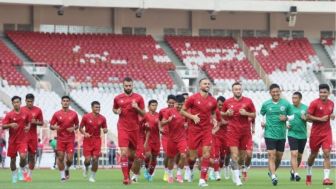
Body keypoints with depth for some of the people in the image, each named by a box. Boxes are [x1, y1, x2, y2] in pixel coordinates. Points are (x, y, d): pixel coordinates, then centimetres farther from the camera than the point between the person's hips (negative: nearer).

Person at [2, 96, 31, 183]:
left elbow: (29, 122, 17)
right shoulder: (9, 115, -4)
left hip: (23, 140, -1)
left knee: (23, 156, -20)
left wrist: (28, 127, -5)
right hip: (12, 140, 1)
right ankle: (14, 176, 26)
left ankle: (22, 170, 8)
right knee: (13, 159, 7)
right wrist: (10, 125, -25)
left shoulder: (25, 113, 0)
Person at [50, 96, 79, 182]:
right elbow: (51, 126, 5)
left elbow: (77, 125, 13)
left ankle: (67, 169, 26)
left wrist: (73, 128, -10)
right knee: (60, 158, -4)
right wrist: (54, 127, -18)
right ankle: (62, 175, 8)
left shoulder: (74, 114, 2)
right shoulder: (57, 114, 0)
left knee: (70, 159, -6)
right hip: (60, 139, 0)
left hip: (70, 139, 0)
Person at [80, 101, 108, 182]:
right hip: (87, 140, -1)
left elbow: (105, 129, 9)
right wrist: (84, 133, -17)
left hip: (97, 140, 1)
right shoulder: (86, 117, -5)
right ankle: (86, 167, 30)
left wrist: (105, 130, -15)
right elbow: (80, 128, 2)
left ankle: (93, 176, 11)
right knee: (88, 159, -7)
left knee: (95, 159, -6)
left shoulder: (102, 118, 0)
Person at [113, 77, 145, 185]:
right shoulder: (118, 98, 3)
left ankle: (127, 173, 34)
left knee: (132, 154, 11)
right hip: (123, 128, -2)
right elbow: (114, 109, 20)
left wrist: (137, 108, -16)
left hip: (134, 129, 2)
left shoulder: (138, 98, 1)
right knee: (124, 153, -15)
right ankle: (126, 177, -16)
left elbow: (143, 114, 2)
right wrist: (117, 111, -3)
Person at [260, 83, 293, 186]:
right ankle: (273, 176, -14)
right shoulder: (266, 104, 0)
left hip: (281, 134, 2)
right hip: (269, 134, -2)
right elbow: (261, 114, 16)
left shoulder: (286, 104, 1)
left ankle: (272, 172, 34)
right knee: (271, 155, -13)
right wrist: (262, 122, -2)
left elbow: (291, 116, 9)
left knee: (279, 157, 11)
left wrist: (286, 118, -11)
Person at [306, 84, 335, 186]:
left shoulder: (331, 103, 5)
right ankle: (308, 175, 34)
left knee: (327, 154, -12)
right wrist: (320, 119, -20)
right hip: (316, 133, -2)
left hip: (327, 132, 2)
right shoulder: (314, 103, -9)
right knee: (313, 154, 11)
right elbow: (308, 116, -12)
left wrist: (332, 116, -1)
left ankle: (326, 178, -18)